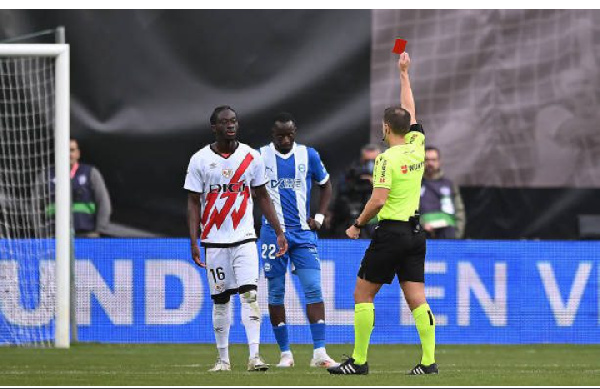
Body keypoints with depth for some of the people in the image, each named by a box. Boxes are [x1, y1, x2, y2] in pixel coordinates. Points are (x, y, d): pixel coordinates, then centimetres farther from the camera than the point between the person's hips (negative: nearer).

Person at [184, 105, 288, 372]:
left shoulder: (251, 157, 3)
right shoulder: (200, 160, -1)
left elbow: (262, 197, 11)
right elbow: (193, 203, 1)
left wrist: (278, 232, 7)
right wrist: (193, 241, -8)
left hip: (244, 238, 0)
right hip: (214, 240, 0)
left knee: (249, 294, -13)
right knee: (220, 300, 5)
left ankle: (254, 355, -17)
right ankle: (223, 358, 14)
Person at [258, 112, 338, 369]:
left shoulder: (308, 155, 3)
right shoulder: (260, 157, -1)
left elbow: (325, 186, 17)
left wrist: (319, 217, 5)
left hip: (303, 232, 1)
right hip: (273, 232, -1)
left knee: (313, 289, -9)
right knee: (276, 292, 2)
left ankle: (319, 353, -10)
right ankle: (285, 353, 10)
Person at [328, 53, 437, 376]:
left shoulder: (387, 159, -13)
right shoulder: (417, 147, 6)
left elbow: (378, 200, -19)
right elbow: (409, 112, 21)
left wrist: (357, 225, -5)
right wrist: (404, 74, 31)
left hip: (390, 233, -7)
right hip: (415, 233, 7)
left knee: (363, 294, 3)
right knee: (416, 299, 3)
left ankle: (359, 361, 1)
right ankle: (429, 361, -5)